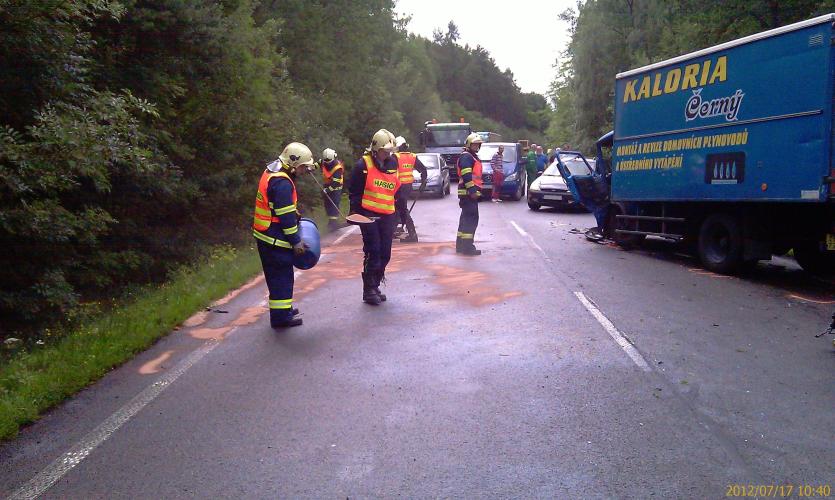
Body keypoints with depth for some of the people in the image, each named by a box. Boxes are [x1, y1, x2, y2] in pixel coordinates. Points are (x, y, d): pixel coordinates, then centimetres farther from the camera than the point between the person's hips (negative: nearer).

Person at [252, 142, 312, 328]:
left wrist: (296, 216, 20)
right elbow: (286, 216, -22)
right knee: (282, 275, -1)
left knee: (277, 274, 19)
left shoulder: (272, 173, 11)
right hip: (275, 239, -10)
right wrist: (296, 241, -15)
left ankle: (283, 308, 32)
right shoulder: (282, 183, -22)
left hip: (265, 235, 10)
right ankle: (281, 315, 6)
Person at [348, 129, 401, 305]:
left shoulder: (392, 164, 12)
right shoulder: (363, 165, -6)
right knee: (372, 252, -9)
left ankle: (374, 286, 22)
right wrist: (356, 213, -9)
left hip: (387, 216, 6)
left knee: (385, 254, 8)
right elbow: (354, 191, -4)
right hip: (368, 215, -6)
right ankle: (369, 290, 0)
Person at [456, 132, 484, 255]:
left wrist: (475, 190, 26)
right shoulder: (466, 156, -10)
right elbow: (466, 175, -21)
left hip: (470, 193, 11)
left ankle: (460, 245, 21)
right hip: (468, 193, -11)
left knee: (466, 218, 14)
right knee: (471, 219, -12)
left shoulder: (473, 157, 24)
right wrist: (472, 190, -25)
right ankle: (467, 246, -12)